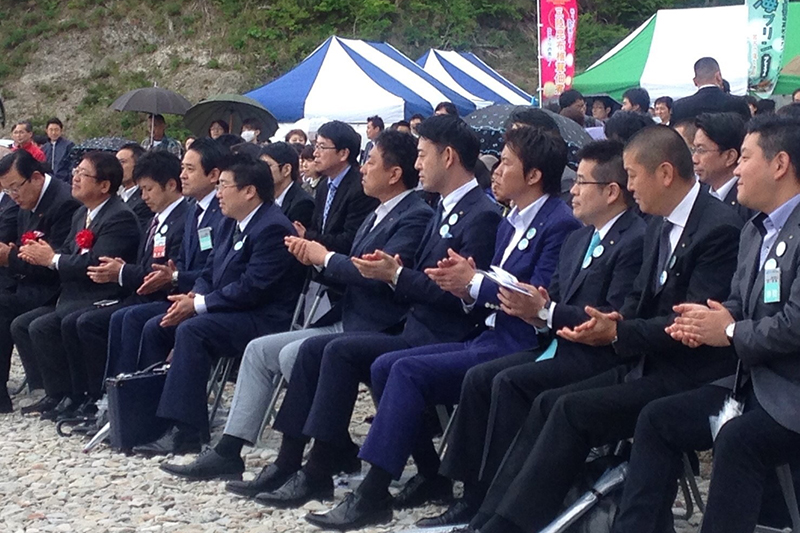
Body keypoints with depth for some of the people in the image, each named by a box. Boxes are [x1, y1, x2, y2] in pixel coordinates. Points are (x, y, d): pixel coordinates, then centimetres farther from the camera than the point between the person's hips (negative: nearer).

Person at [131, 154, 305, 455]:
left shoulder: (273, 229, -17)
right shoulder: (229, 224, 14)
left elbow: (252, 288, -24)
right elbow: (210, 273, 18)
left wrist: (199, 305, -20)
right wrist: (193, 297, -5)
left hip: (264, 318, -10)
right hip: (229, 311, 10)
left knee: (191, 330, -31)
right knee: (155, 327, 0)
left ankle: (186, 431, -30)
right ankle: (147, 404, 3)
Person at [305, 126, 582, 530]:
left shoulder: (560, 224, -12)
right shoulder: (510, 225, 18)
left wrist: (474, 282, -15)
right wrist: (467, 289, -4)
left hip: (518, 351, -10)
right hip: (489, 340, 10)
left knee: (408, 371, -23)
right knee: (384, 367, 0)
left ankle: (373, 495, -18)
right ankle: (431, 477, 6)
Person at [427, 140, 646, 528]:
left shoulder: (635, 241, -13)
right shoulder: (577, 240, 17)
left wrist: (545, 312, -21)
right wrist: (531, 308, -8)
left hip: (599, 357, -9)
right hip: (560, 347, 9)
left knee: (508, 382, -24)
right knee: (479, 377, -6)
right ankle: (473, 496, -5)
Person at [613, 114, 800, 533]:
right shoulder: (754, 230, 15)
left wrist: (730, 333, -12)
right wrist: (708, 322, -3)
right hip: (753, 382, 10)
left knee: (736, 439, -33)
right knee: (657, 419, -1)